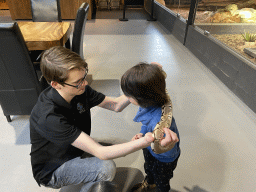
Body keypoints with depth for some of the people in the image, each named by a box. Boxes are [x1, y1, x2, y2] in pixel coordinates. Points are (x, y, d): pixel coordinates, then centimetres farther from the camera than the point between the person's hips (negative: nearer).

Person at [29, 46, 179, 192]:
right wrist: (149, 140, -50)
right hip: (51, 170, -7)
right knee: (106, 168, -28)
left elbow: (116, 105, -9)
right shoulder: (49, 117, -37)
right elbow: (100, 153, -39)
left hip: (72, 152, 7)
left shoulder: (80, 90, -15)